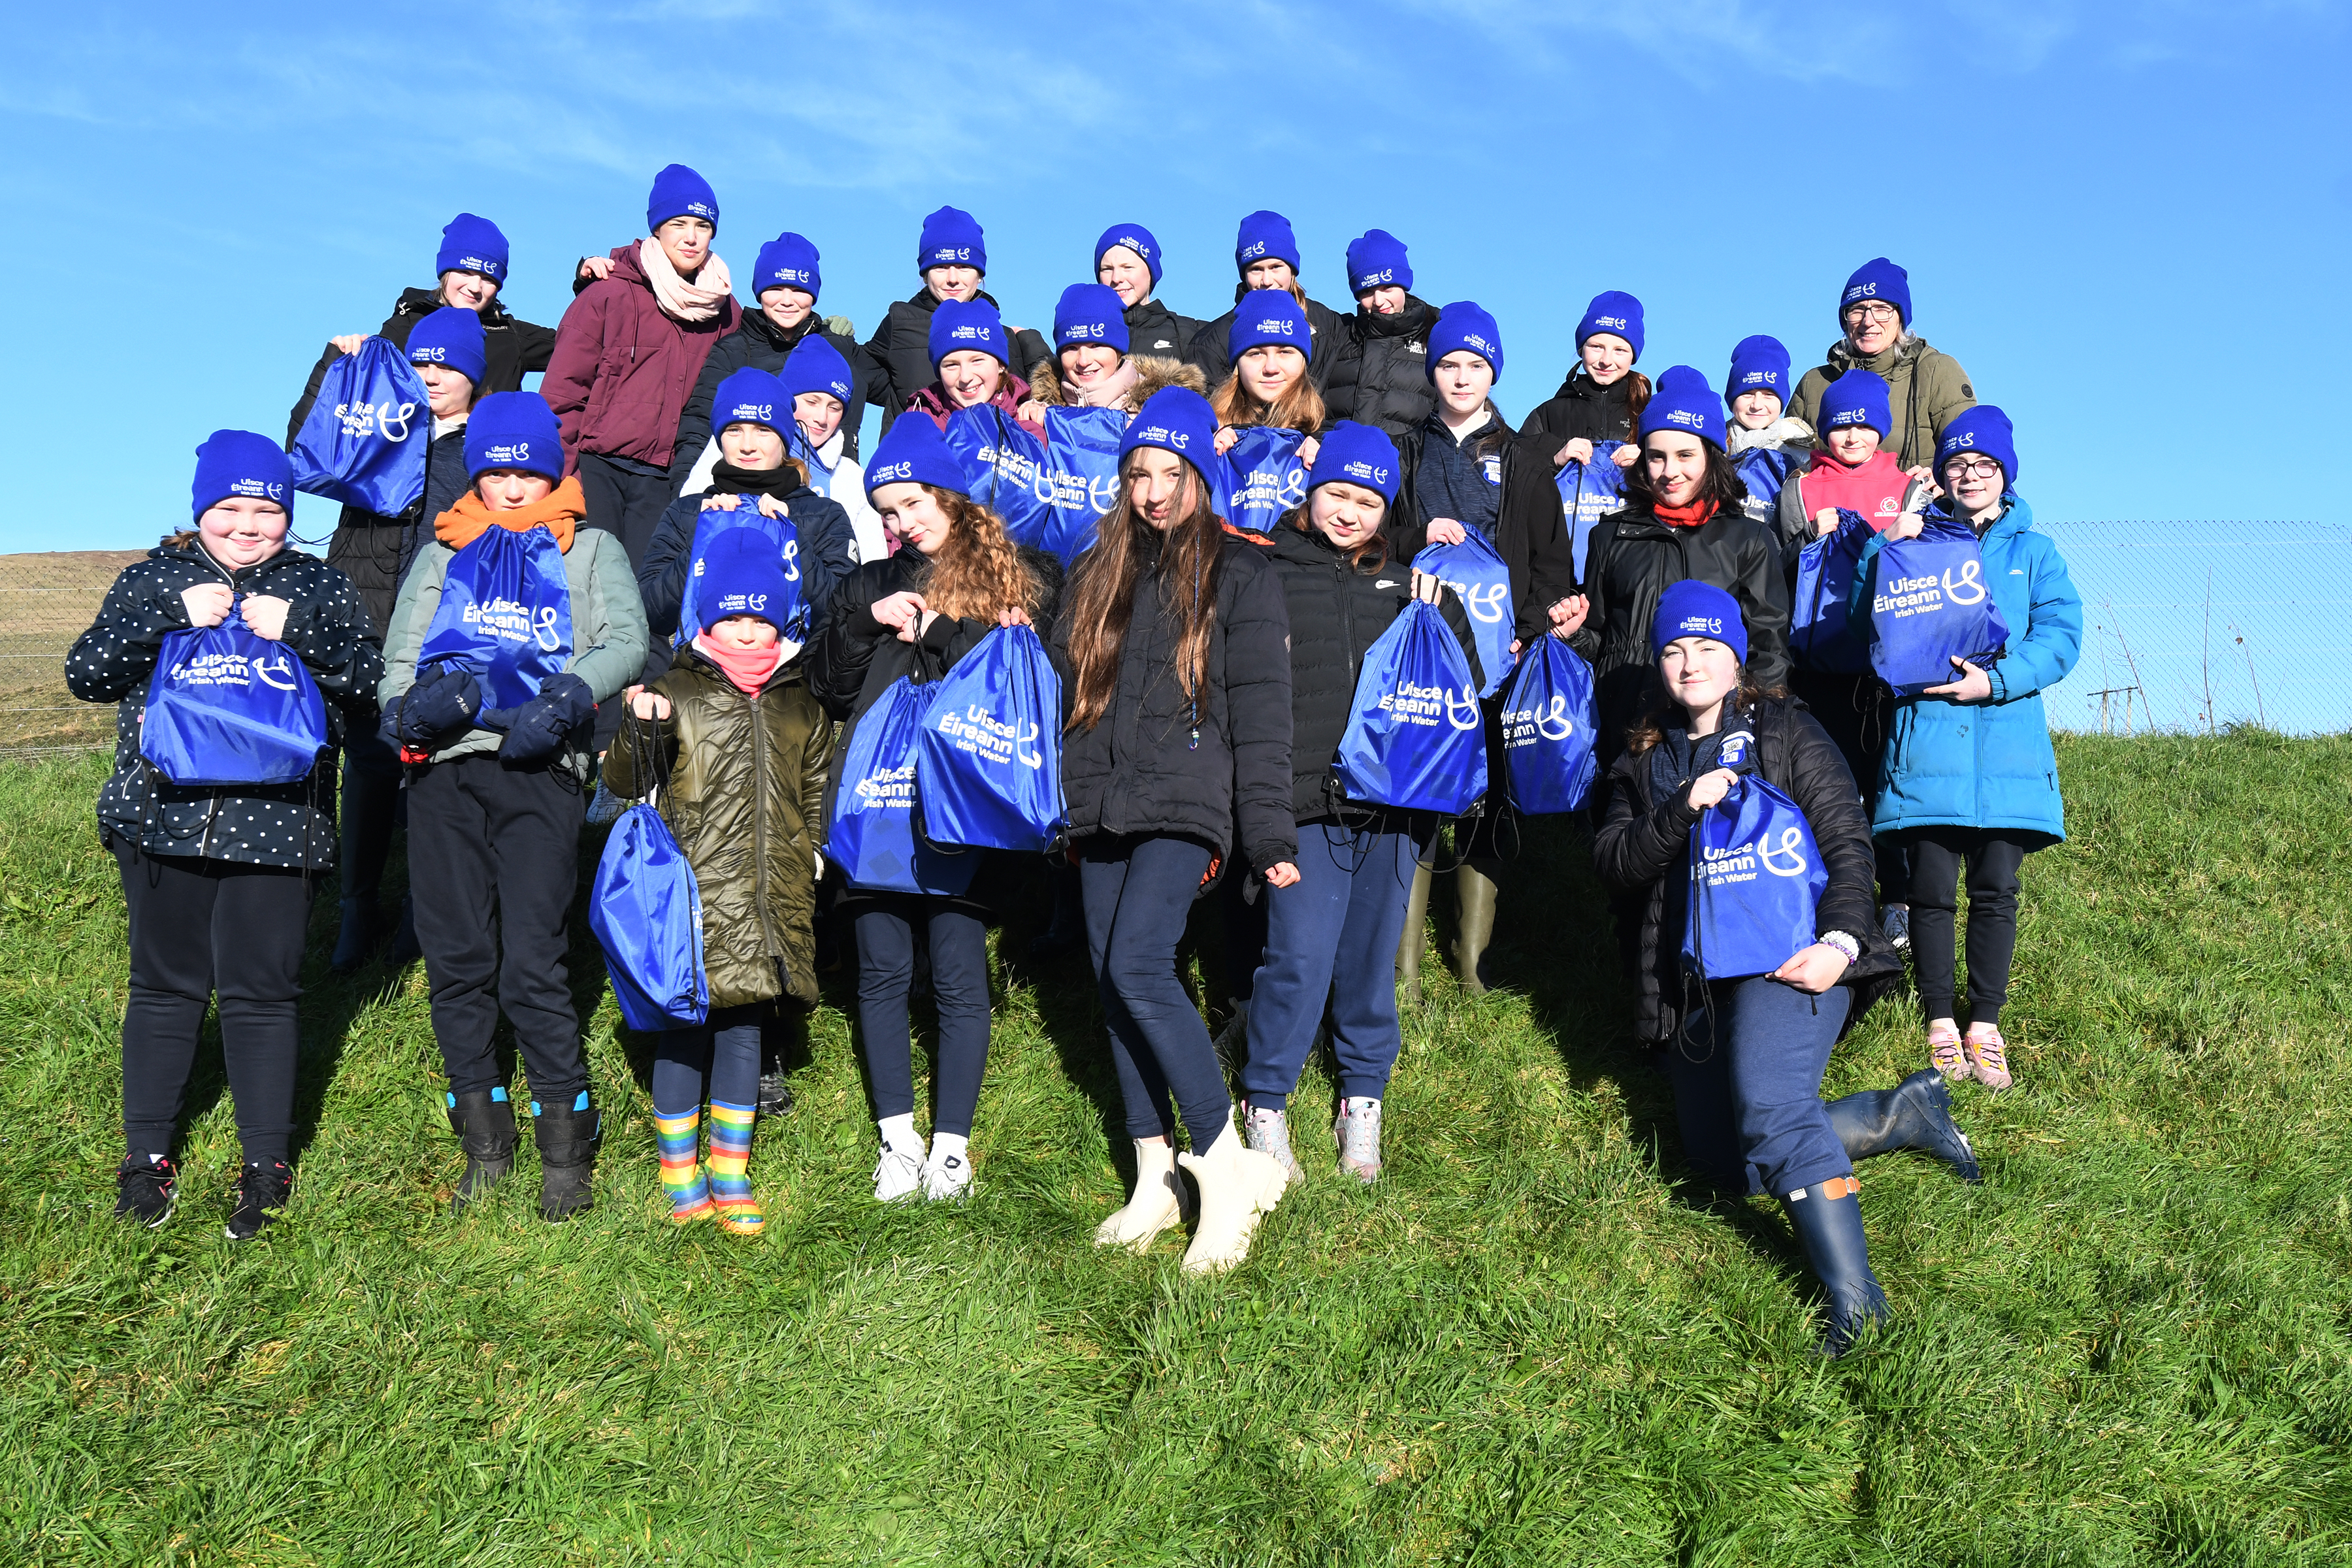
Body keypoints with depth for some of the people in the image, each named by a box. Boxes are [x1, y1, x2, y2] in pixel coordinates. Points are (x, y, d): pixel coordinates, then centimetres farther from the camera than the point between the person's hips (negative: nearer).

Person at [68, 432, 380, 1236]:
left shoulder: (320, 587, 7)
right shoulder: (155, 577, 10)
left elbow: (371, 680, -2)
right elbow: (85, 672, 0)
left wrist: (295, 631, -16)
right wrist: (172, 618, -12)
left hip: (275, 823, -1)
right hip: (164, 815, 2)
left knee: (261, 992, 3)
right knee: (164, 986, 11)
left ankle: (267, 1166, 14)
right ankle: (147, 1156, 24)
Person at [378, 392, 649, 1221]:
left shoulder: (591, 549, 18)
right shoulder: (442, 552, 25)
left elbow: (627, 640, 0)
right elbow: (400, 656, 13)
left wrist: (566, 697, -17)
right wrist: (412, 707, -10)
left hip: (538, 768, -3)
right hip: (445, 766, 3)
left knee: (531, 964, -11)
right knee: (456, 960, 3)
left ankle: (566, 1147, 0)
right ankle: (484, 1141, 16)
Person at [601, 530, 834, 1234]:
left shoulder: (800, 706, 14)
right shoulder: (677, 693, 1)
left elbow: (815, 792, 24)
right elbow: (624, 783, -1)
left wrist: (809, 858, 14)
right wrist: (640, 730, -19)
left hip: (771, 901, 3)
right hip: (694, 891, -3)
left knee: (744, 1024, 9)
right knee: (684, 1024, 2)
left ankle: (731, 1174, 20)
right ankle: (679, 1172, 17)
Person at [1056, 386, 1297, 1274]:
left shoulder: (1240, 573, 2)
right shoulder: (1100, 572, 18)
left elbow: (1260, 712, -4)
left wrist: (1270, 836, -9)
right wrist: (1063, 803, 12)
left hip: (1184, 805, -6)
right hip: (1103, 807, 6)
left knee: (1139, 967, -21)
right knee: (1112, 985, 5)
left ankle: (1228, 1168, -11)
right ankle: (1156, 1180, 16)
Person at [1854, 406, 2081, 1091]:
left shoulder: (2034, 552, 14)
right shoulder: (1917, 541, 14)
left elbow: (2060, 636, 2)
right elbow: (1868, 618, 2)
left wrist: (1996, 680, -14)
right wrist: (1886, 547, -12)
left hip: (2007, 745, 1)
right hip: (1925, 741, 0)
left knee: (1995, 892, 1)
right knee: (1931, 889, -1)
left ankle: (1986, 1026, 11)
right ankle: (1940, 1022, 11)